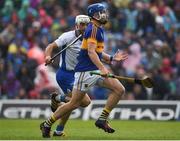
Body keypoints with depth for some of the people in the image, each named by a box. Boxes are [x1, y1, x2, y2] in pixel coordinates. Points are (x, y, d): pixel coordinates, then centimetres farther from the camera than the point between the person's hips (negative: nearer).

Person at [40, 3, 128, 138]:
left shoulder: (99, 30, 16)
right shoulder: (93, 29, -13)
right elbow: (91, 52, -24)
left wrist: (112, 58, 18)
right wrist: (102, 68, -33)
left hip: (96, 70, 9)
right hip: (85, 70, -9)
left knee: (120, 89, -4)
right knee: (75, 103, -4)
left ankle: (102, 119, -1)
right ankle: (47, 124, 10)